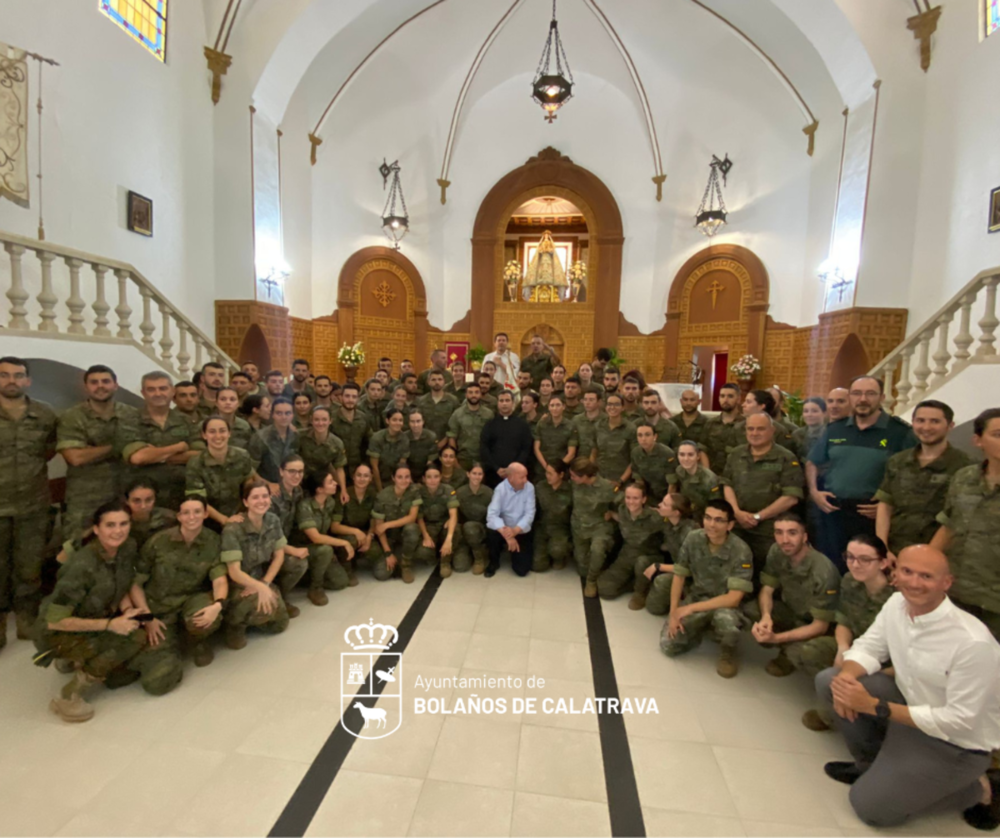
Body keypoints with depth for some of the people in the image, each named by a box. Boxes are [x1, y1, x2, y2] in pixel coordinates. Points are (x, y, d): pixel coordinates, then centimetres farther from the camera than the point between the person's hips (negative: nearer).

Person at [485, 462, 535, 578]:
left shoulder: (529, 488, -10)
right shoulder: (501, 489, -14)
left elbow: (529, 514, -15)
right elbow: (492, 515, -25)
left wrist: (515, 531, -32)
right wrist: (507, 535, -38)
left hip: (522, 532, 1)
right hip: (504, 530, -1)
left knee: (522, 569, -11)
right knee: (491, 532, -34)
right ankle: (494, 562, -2)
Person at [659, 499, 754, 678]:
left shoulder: (740, 551, -24)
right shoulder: (693, 539, -14)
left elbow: (734, 598, -25)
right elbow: (678, 576, -3)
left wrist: (691, 609, -26)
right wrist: (673, 613, -11)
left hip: (725, 604, -3)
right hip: (696, 597, 3)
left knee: (727, 619, -39)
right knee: (668, 645, -14)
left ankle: (728, 651, -3)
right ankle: (702, 628, 18)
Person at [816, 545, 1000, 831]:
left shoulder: (973, 643, -30)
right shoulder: (896, 604, -11)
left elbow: (958, 721, -25)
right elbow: (868, 647, -3)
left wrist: (874, 706, -28)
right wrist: (845, 676, -25)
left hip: (955, 743, -6)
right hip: (910, 704, 6)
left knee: (869, 806, -4)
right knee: (829, 680, -9)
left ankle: (976, 791, 13)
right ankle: (872, 764, 12)